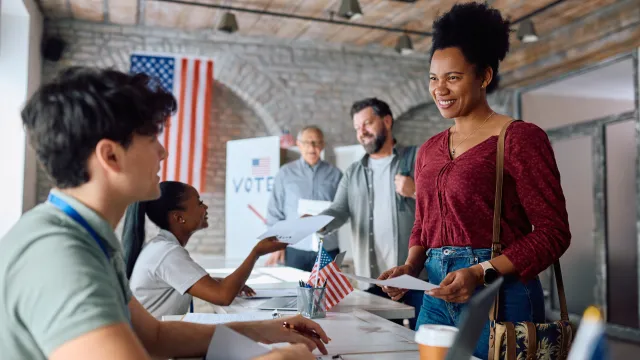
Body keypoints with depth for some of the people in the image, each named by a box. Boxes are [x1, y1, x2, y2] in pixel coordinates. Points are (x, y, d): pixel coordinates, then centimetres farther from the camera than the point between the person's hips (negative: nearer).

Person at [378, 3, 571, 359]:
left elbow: (553, 231, -10)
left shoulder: (521, 138, -7)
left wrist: (482, 272, -20)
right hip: (437, 296, 6)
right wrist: (410, 267, 0)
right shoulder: (429, 150, 11)